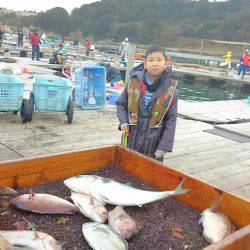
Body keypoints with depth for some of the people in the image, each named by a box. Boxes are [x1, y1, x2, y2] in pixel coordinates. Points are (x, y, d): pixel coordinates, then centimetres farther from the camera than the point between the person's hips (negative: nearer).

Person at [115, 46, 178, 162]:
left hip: (153, 143, -1)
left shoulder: (170, 89, -7)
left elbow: (171, 121, -4)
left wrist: (163, 148, -7)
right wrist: (124, 122, -7)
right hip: (131, 140, 1)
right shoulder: (134, 81, -5)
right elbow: (120, 103, 9)